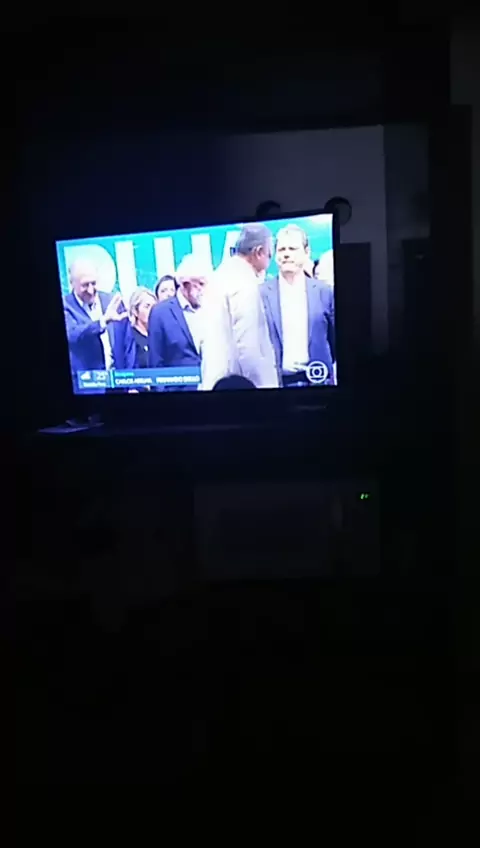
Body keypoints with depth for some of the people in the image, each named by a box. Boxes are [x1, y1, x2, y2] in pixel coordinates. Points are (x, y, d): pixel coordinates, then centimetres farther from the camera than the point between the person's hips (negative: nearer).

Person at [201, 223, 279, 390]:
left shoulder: (222, 273, 14)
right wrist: (264, 385, -15)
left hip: (218, 379, 9)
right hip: (238, 383, -9)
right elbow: (248, 347, -21)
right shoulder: (245, 281, -15)